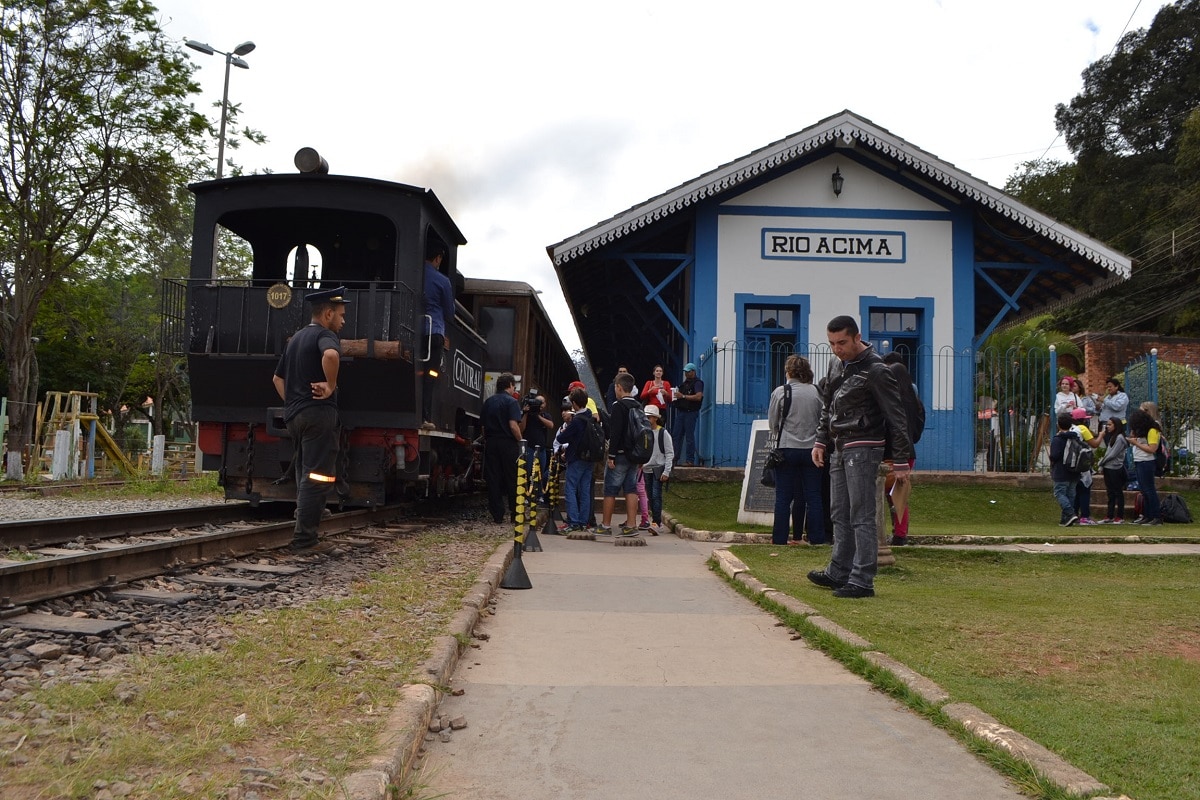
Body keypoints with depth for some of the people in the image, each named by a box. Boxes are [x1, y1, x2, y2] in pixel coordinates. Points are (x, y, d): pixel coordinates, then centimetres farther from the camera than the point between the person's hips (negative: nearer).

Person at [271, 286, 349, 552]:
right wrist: (331, 386, -21)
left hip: (294, 416, 9)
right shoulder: (324, 335, -8)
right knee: (317, 477, -6)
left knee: (305, 475, 16)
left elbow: (278, 378, 28)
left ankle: (304, 535, 21)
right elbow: (331, 355, -33)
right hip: (318, 413, -9)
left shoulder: (296, 338, 21)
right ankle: (304, 539, -7)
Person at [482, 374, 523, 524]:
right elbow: (513, 426, -18)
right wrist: (520, 441, -4)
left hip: (491, 443, 5)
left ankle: (497, 515, 5)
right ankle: (515, 514, 10)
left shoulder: (488, 402, 9)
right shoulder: (511, 401, -9)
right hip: (508, 444, -5)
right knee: (512, 480, 5)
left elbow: (483, 425, 12)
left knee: (493, 480, 6)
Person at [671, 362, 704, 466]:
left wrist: (683, 396, -20)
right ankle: (674, 458, 12)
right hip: (681, 411, 8)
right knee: (676, 435, 7)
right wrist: (676, 395, 6)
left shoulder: (697, 383, -7)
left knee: (689, 437, -5)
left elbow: (698, 396, -20)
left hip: (691, 412, -8)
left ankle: (690, 460, 0)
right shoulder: (684, 383, 19)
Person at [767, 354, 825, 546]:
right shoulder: (816, 392, -1)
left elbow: (772, 422, 2)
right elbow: (823, 420, 6)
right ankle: (816, 537, 8)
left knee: (783, 496, 4)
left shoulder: (780, 392, -6)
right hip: (811, 449, 2)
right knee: (813, 496, 7)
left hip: (787, 449, -2)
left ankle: (779, 538, 6)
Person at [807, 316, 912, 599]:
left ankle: (862, 581, -4)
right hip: (838, 448, 8)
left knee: (862, 516, -7)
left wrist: (901, 461, -15)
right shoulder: (836, 365, 12)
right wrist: (820, 441, 16)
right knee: (841, 515, 14)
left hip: (863, 448, -8)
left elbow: (896, 417, -13)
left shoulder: (876, 370, -13)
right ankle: (839, 573, 23)